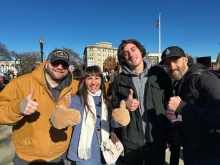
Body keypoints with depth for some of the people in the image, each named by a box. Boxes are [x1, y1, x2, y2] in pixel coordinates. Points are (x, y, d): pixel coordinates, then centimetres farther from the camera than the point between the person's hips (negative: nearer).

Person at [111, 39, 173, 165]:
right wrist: (124, 104, -16)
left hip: (157, 140, 0)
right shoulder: (120, 79, -1)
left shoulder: (159, 73, -3)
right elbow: (113, 104, 5)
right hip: (131, 142, 1)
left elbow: (170, 99, 5)